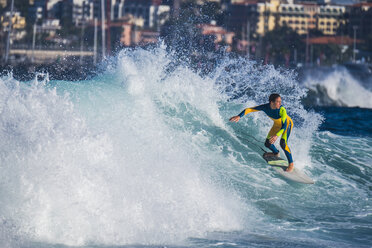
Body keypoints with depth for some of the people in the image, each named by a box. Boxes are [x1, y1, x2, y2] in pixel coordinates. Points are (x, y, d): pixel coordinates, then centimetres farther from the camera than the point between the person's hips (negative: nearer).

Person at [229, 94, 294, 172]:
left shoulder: (282, 110, -39)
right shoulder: (265, 107, -27)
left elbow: (284, 126, -44)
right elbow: (249, 109, -22)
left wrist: (277, 135, -59)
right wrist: (239, 116, -37)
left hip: (287, 123, -5)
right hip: (277, 125, 5)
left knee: (283, 143, -25)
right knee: (267, 143, 4)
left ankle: (291, 163, -9)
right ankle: (276, 153, 39)